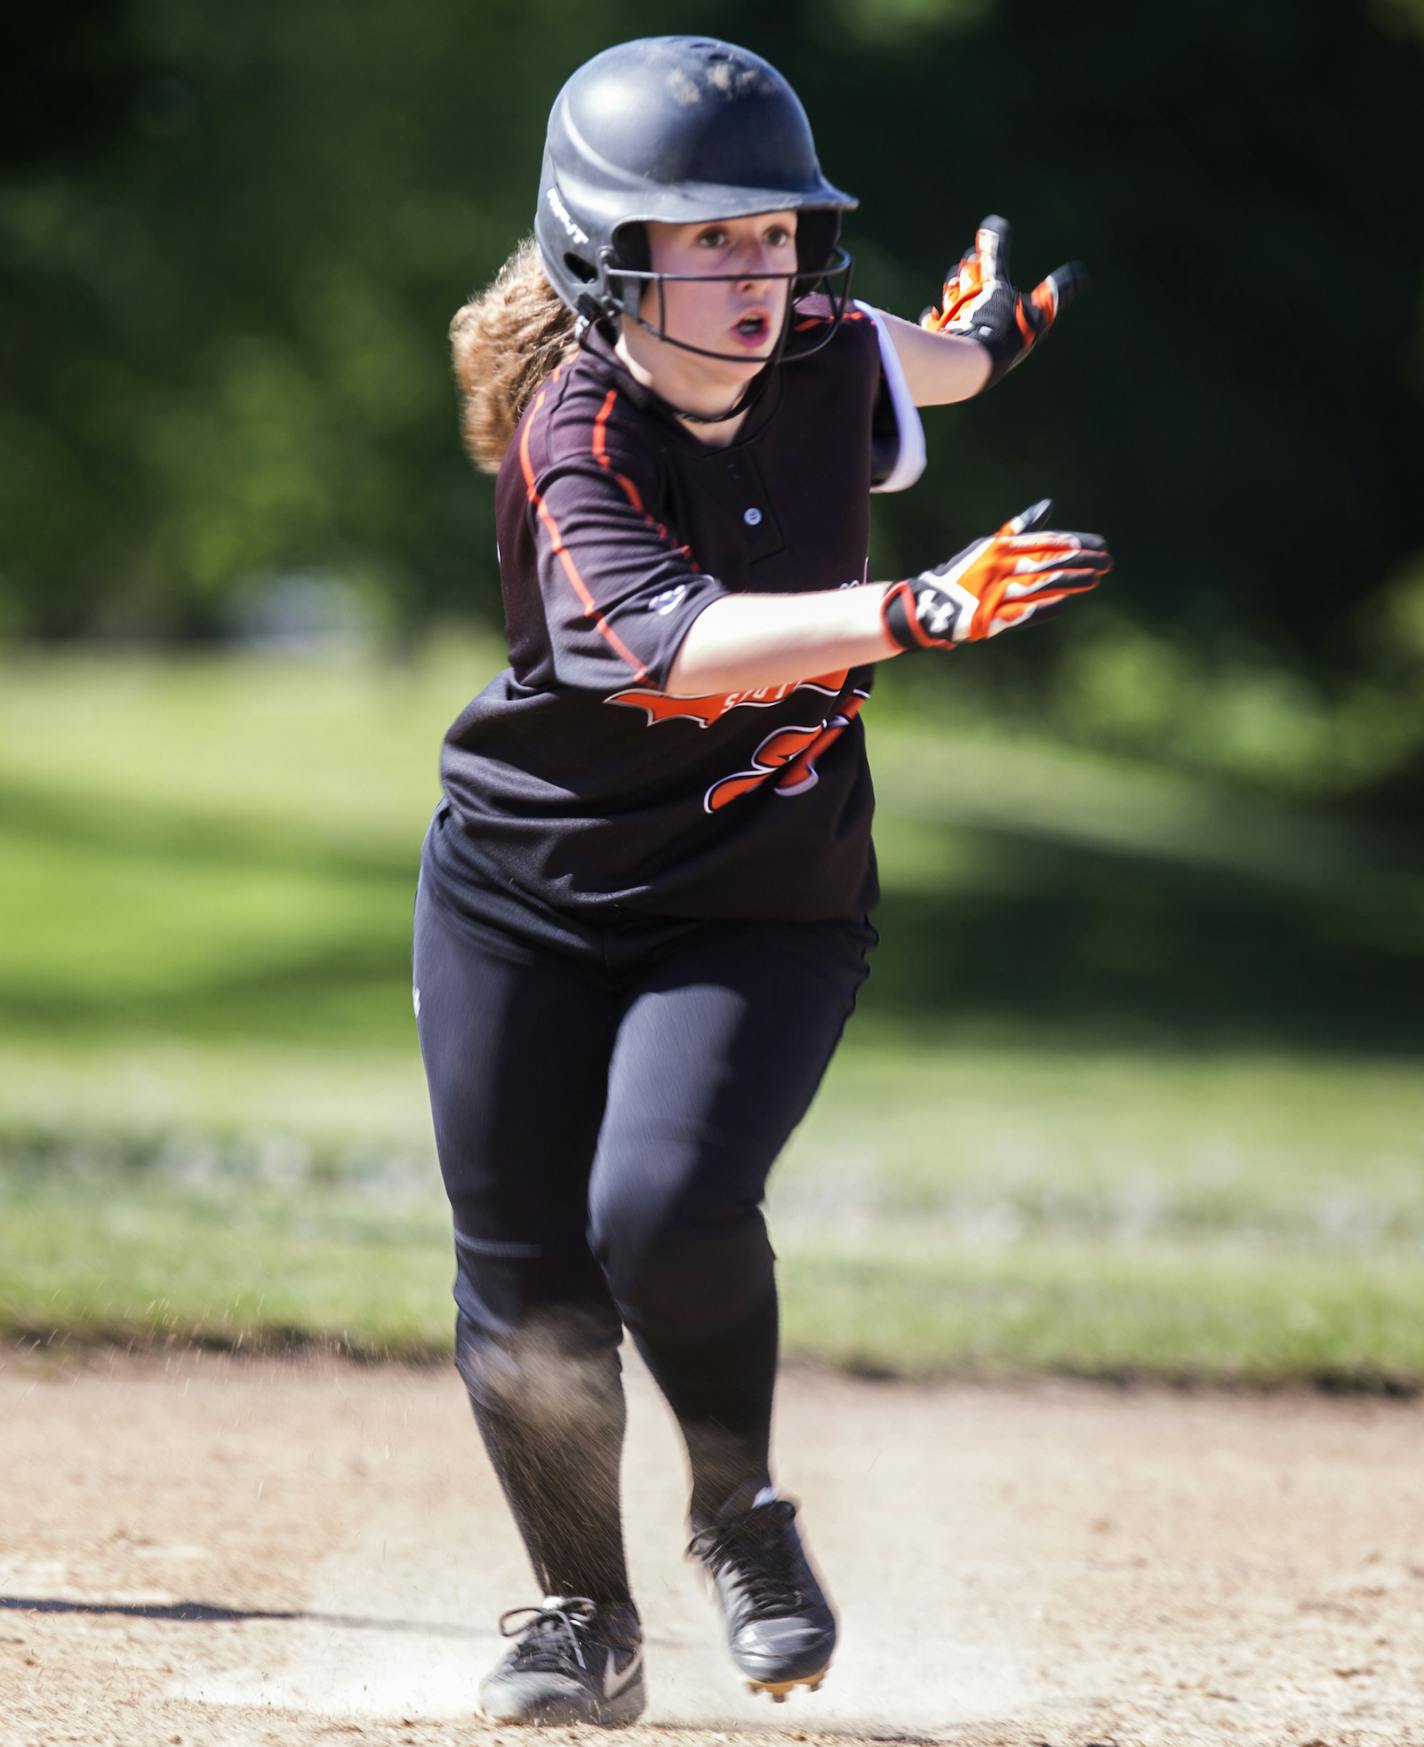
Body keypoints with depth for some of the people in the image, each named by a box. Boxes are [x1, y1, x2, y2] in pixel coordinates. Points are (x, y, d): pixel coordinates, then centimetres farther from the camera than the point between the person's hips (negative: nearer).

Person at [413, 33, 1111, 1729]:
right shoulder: (574, 447, -24)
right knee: (525, 1282, 2)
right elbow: (675, 641, -43)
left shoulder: (824, 364, -10)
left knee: (667, 1208, -23)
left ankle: (740, 1506, 4)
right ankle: (583, 1622, 25)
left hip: (762, 904, 1)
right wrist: (917, 611, -53)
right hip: (526, 893, -1)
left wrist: (974, 345, 35)